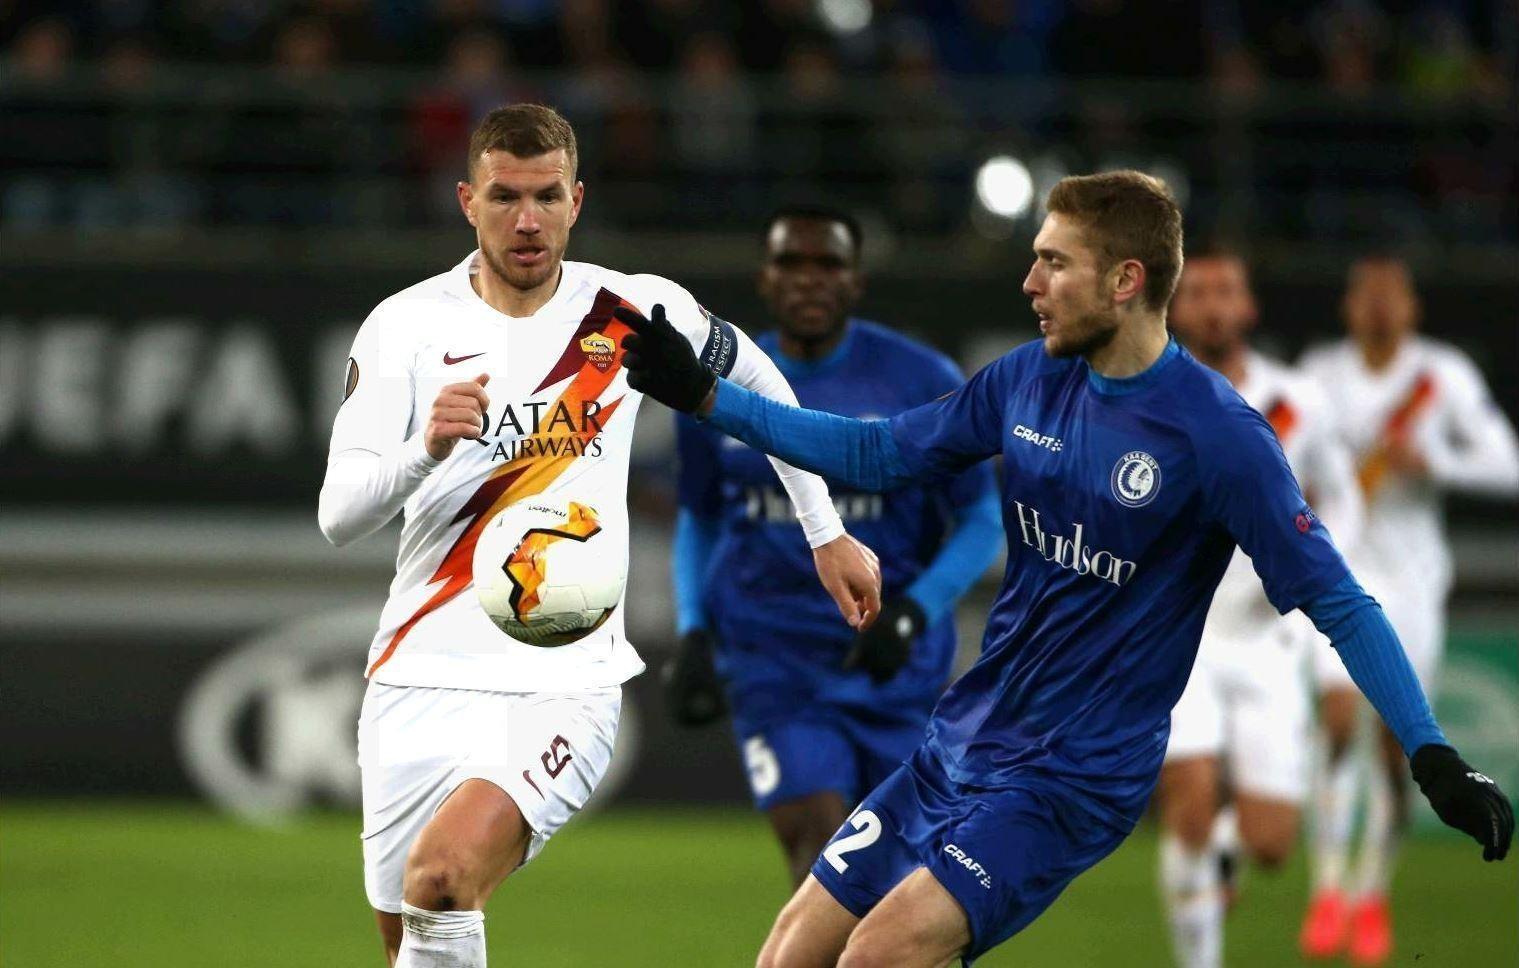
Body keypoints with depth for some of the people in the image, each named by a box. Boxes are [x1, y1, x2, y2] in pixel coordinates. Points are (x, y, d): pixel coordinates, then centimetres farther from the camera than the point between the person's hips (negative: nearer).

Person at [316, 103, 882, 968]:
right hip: (422, 678, 2)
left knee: (444, 873, -28)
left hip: (564, 688, -2)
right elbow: (338, 517, -9)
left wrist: (828, 533, 23)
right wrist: (424, 451, -29)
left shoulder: (636, 312, 1)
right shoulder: (407, 326, -2)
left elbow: (758, 384, 21)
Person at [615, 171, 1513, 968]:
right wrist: (704, 395, 12)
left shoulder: (1218, 433, -17)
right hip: (961, 741, 7)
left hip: (1076, 776, -7)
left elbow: (1337, 602, -14)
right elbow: (876, 454, 16)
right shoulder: (1029, 380, 3)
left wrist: (1435, 757, -22)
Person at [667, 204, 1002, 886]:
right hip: (773, 660, 0)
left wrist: (913, 612, -16)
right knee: (818, 842, -18)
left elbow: (982, 518, -1)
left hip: (894, 658, 0)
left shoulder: (924, 383, -6)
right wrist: (692, 636, 2)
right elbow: (698, 519, 15)